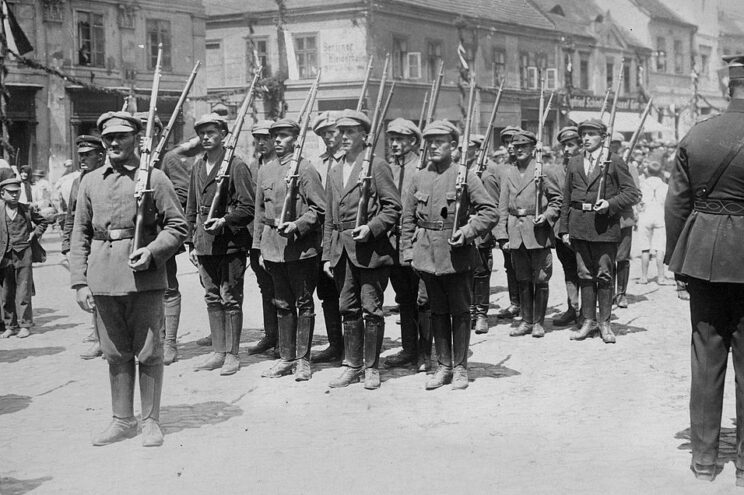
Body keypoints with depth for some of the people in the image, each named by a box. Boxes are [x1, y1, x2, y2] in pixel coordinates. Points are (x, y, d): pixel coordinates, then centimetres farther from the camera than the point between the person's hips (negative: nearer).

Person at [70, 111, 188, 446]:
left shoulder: (154, 178, 1)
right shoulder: (90, 182, 10)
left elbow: (178, 226, 1)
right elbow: (80, 234, 11)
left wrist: (151, 251, -15)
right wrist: (79, 282, 3)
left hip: (144, 277, -3)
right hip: (103, 278, 3)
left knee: (148, 352, 2)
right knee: (115, 354, 11)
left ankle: (151, 421, 15)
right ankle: (123, 421, 23)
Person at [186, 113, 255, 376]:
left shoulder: (237, 166, -7)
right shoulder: (197, 167, 13)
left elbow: (248, 208, -9)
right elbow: (191, 209, 18)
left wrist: (224, 221, -22)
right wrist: (192, 243, 13)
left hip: (230, 242, -6)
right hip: (205, 243, 7)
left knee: (230, 299, -1)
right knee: (212, 298, 11)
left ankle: (232, 354, 7)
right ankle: (218, 351, 20)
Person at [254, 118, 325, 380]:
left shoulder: (305, 169, -7)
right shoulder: (265, 170, 12)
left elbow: (319, 209, -8)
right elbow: (260, 211, 16)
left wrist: (297, 225, -21)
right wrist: (259, 247, 13)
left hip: (301, 247, -6)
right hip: (273, 247, 6)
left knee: (303, 303, 2)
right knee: (282, 304, 12)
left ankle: (303, 360, 9)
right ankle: (286, 357, 21)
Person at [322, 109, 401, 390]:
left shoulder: (376, 166, -4)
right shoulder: (335, 170, 14)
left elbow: (393, 207, -6)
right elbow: (329, 218, 16)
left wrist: (371, 227, -20)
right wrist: (327, 255, 12)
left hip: (370, 249, -6)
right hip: (341, 250, 6)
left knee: (371, 309, -1)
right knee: (348, 309, 10)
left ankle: (372, 368, 10)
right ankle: (352, 366, 19)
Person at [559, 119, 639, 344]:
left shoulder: (614, 162, 1)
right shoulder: (574, 163, 13)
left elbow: (632, 193, -1)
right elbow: (566, 198, 14)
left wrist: (610, 203, -16)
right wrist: (564, 229, 8)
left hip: (605, 226, -3)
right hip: (579, 227, 4)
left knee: (604, 275, 0)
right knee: (585, 275, 7)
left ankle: (605, 323, 10)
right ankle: (588, 321, 15)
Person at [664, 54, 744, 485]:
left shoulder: (696, 135, 0)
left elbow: (677, 203, 3)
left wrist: (675, 256, 12)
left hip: (704, 256, 3)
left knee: (706, 356, 12)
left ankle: (705, 457, 20)